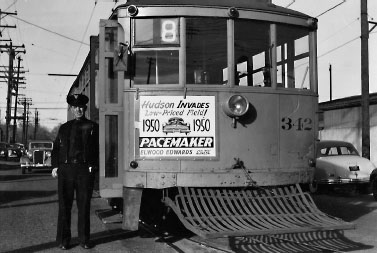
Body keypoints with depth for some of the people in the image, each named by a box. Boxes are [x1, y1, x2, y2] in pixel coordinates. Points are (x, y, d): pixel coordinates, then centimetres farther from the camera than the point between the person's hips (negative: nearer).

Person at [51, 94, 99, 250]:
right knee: (64, 206, 3)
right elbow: (56, 148, 15)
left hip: (85, 170, -2)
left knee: (84, 206, 2)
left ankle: (84, 239, 11)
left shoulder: (92, 126, 9)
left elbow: (97, 148, 3)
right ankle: (63, 240, 10)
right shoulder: (64, 128, 17)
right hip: (65, 169, 2)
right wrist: (55, 165, 2)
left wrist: (93, 166, -9)